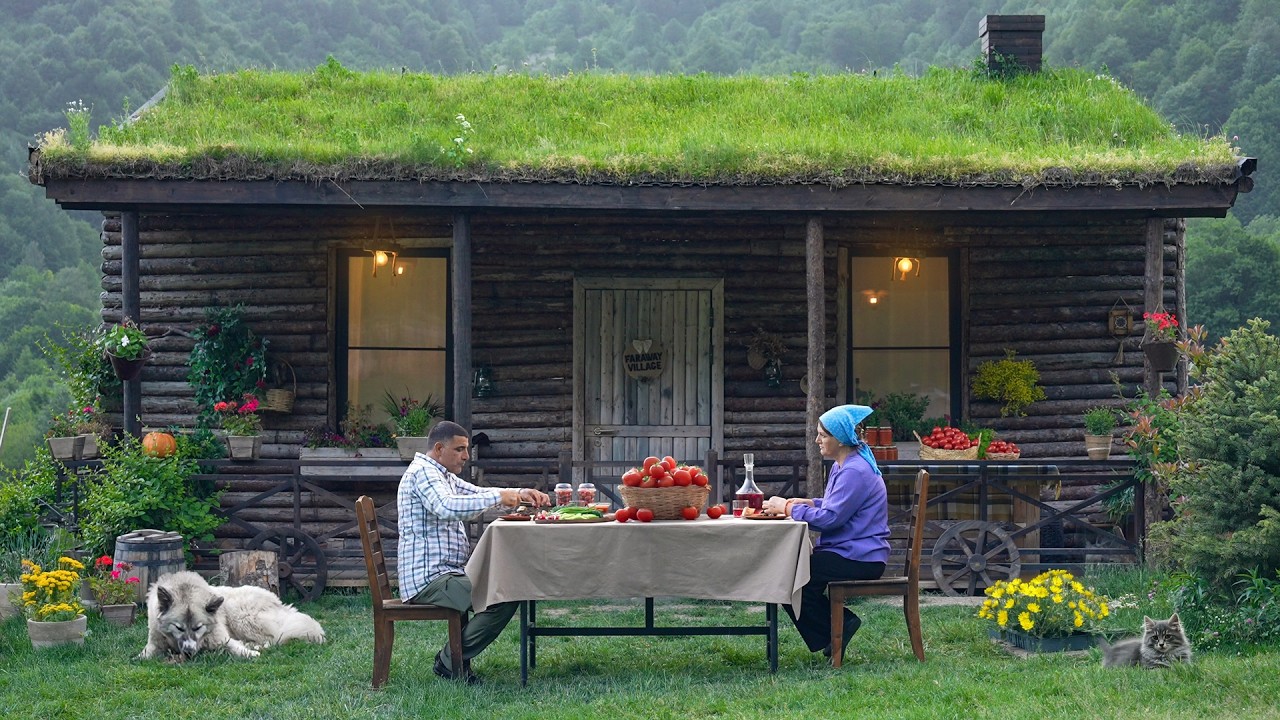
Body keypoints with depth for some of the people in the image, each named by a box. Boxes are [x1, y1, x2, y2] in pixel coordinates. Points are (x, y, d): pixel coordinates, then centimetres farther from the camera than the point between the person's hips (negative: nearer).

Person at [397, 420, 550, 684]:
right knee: (504, 598, -22)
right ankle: (450, 661, -8)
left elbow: (479, 493, 28)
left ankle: (455, 656, 14)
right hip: (429, 579, -11)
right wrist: (499, 496, -25)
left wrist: (521, 493, 11)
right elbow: (447, 508, -30)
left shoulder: (442, 475, 22)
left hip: (448, 573, 11)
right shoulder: (422, 472, -12)